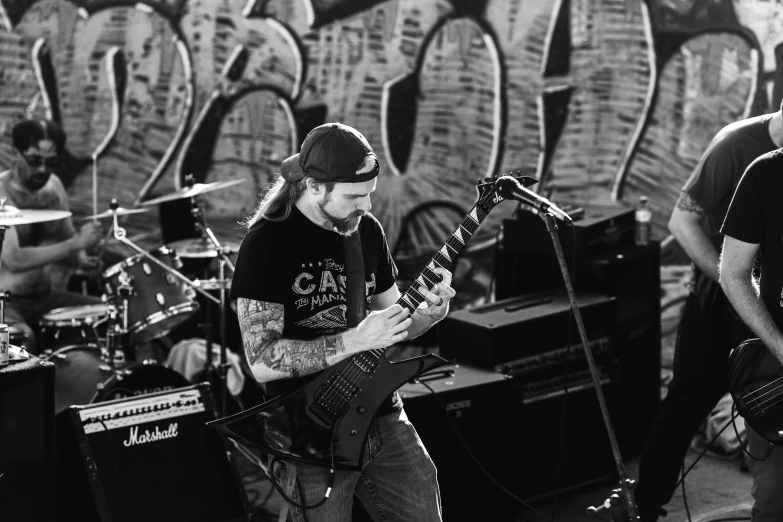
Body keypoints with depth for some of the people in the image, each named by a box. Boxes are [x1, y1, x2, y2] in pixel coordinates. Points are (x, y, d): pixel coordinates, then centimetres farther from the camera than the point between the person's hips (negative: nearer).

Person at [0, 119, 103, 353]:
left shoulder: (53, 186, 3)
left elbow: (65, 240, 15)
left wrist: (82, 259, -9)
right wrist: (75, 244, -28)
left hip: (44, 296, 7)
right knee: (22, 338, -35)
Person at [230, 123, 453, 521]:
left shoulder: (367, 230, 6)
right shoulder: (266, 244, -14)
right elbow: (262, 361, -20)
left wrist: (429, 313, -7)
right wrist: (354, 340, -24)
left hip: (383, 419, 6)